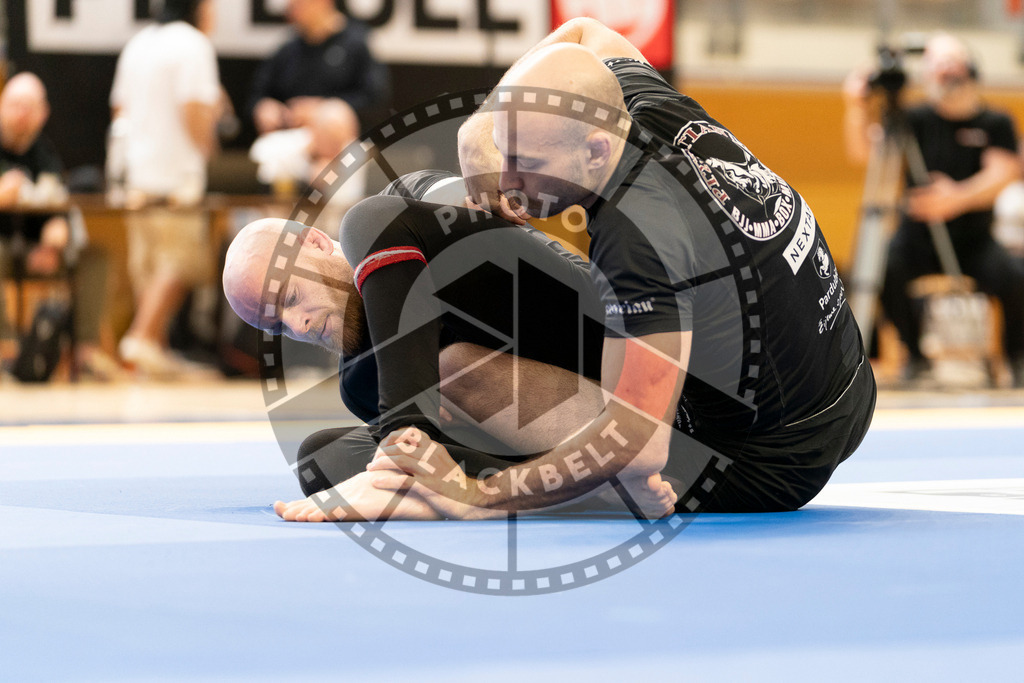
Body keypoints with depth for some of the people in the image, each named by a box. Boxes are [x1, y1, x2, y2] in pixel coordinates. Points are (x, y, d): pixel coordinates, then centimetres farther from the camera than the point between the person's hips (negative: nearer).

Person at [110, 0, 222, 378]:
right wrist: (206, 144, 1)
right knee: (178, 263, -9)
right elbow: (195, 111, -17)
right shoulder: (193, 43, -9)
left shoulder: (138, 44, 16)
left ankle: (155, 346, 13)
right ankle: (144, 338, -20)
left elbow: (119, 108, 20)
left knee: (147, 265, 11)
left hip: (138, 173, 8)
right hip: (177, 172, -8)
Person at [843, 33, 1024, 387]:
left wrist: (958, 197, -34)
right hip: (918, 237, 1)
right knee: (884, 267, -31)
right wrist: (857, 110, -25)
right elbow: (862, 151, -6)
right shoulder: (917, 119, 3)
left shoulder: (995, 123, 0)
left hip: (973, 238, -1)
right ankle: (915, 354, -8)